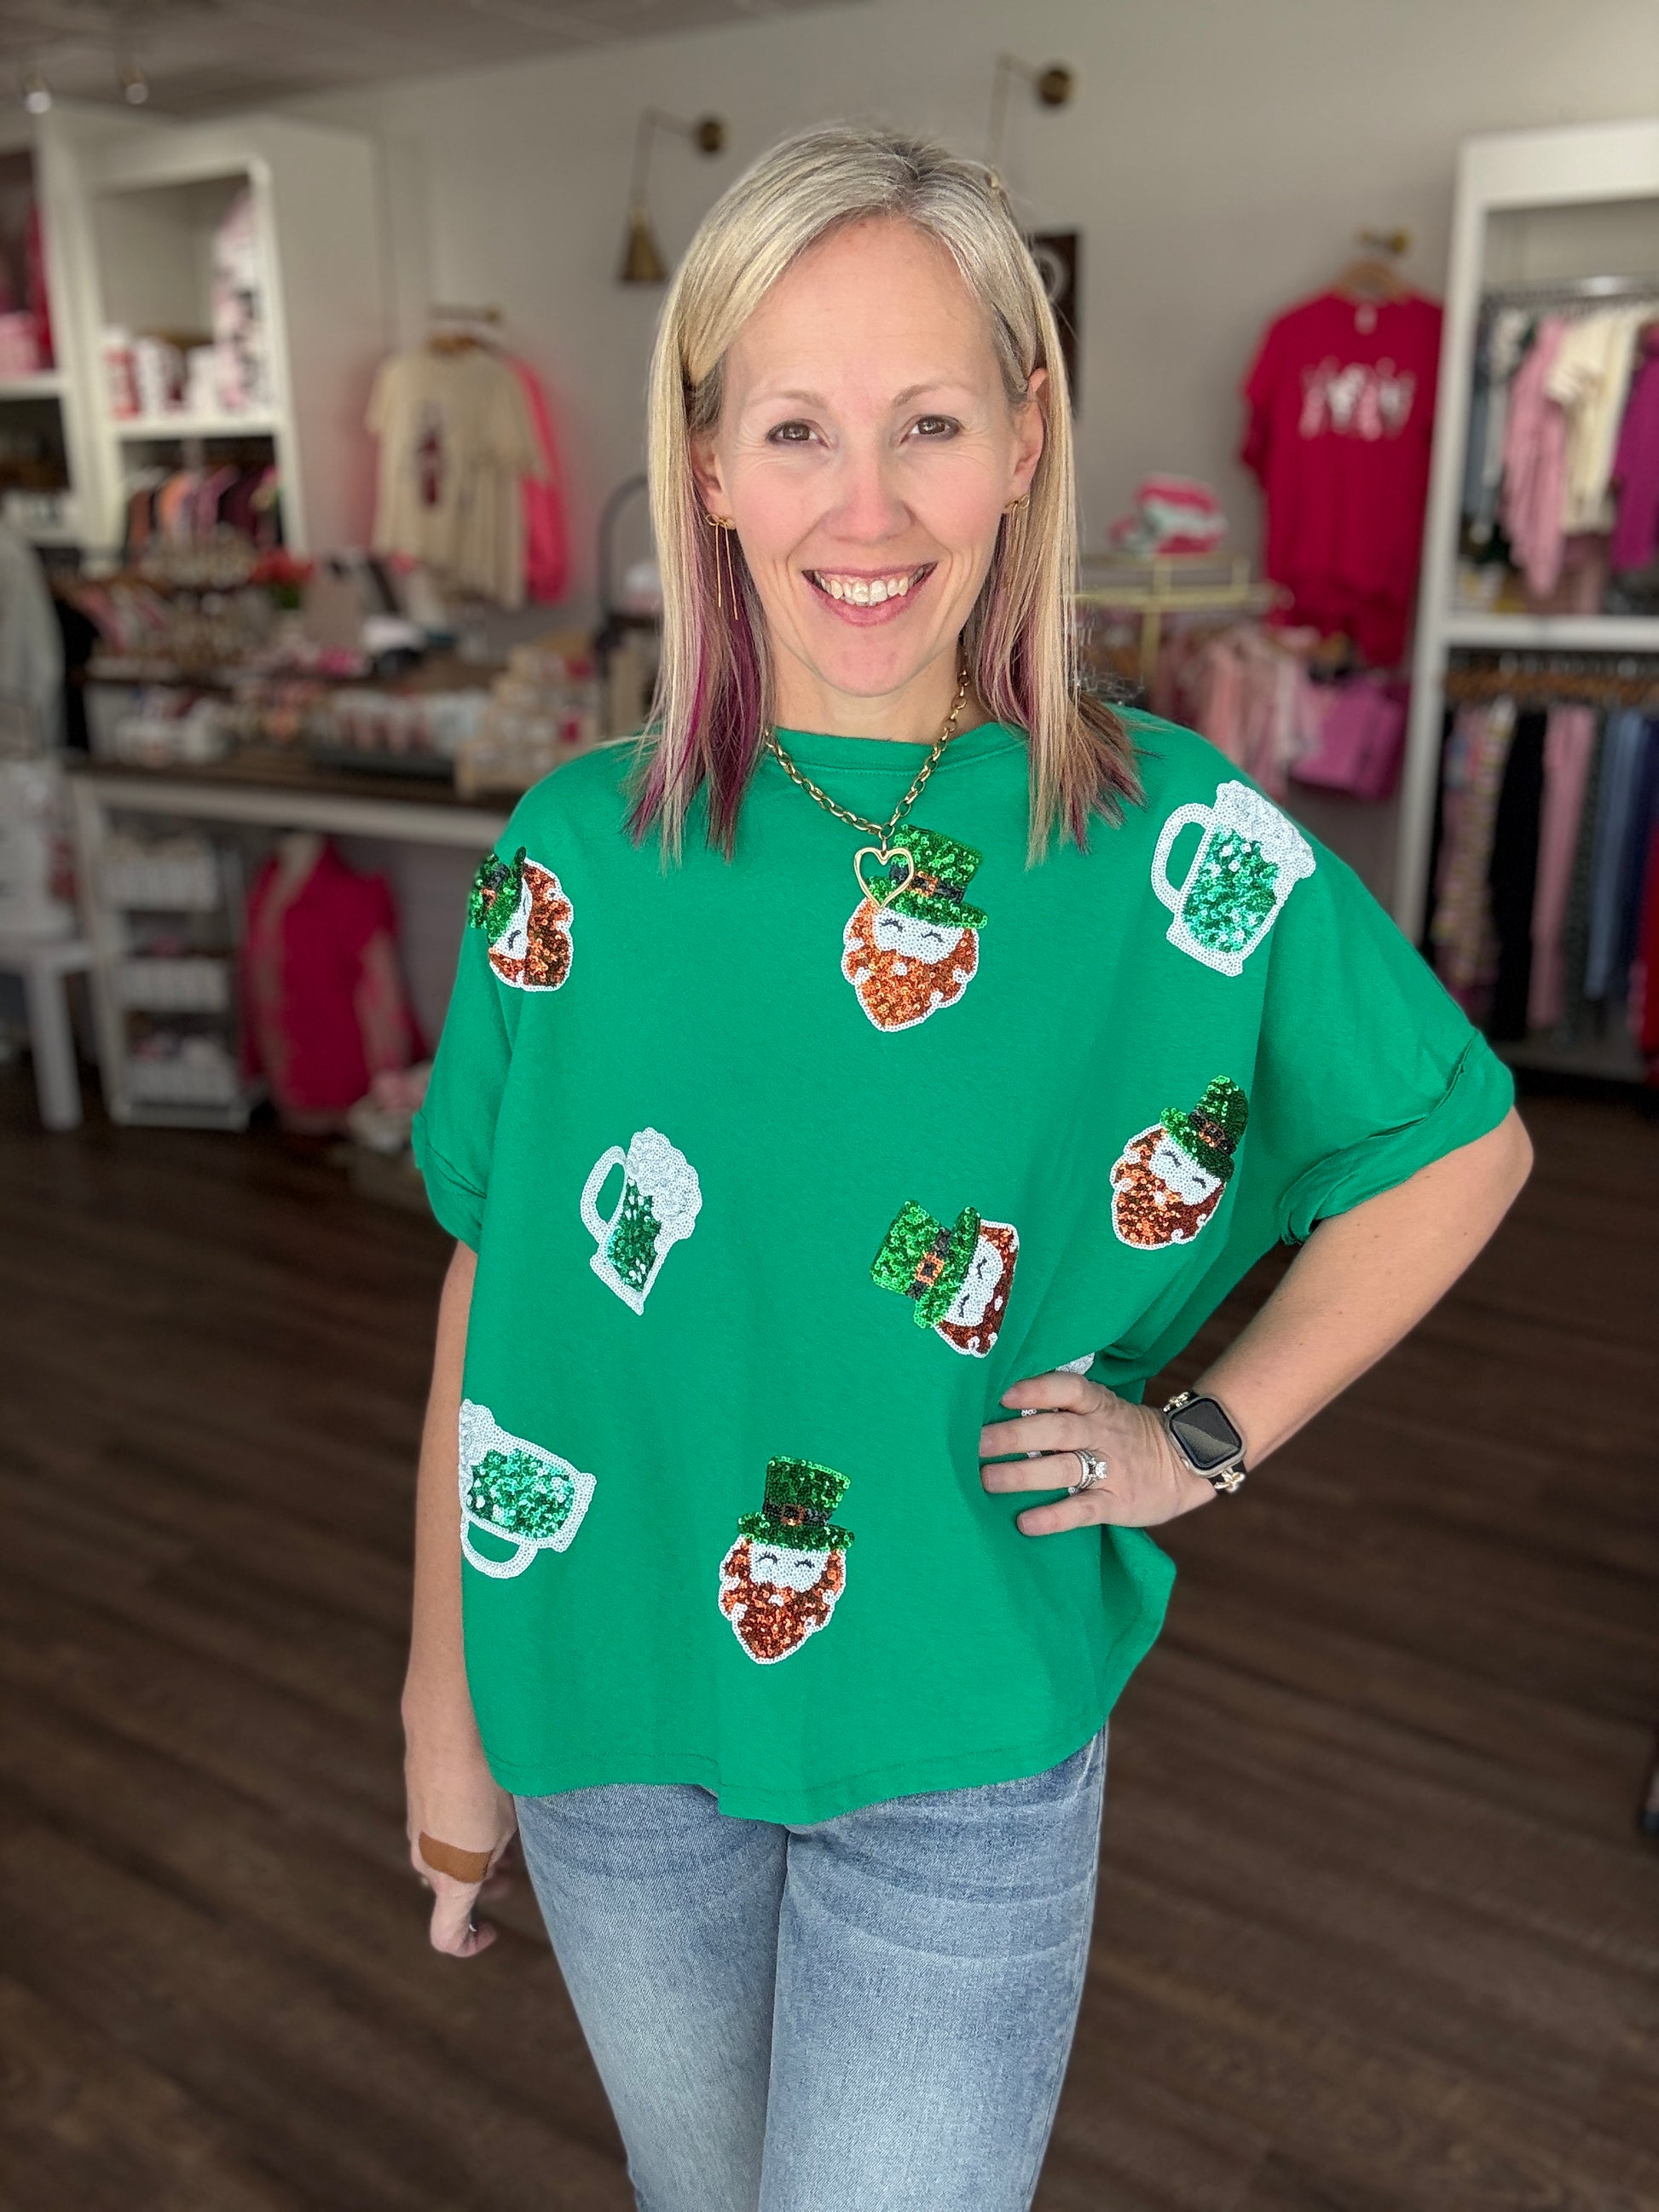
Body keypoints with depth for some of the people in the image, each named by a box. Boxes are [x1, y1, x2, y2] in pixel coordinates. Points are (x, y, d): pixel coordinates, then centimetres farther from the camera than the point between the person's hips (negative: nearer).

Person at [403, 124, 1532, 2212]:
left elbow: (1463, 1146, 1)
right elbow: (491, 1301, -3)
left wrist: (1210, 1432, -7)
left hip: (966, 1748, -2)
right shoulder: (577, 855, -10)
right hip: (611, 1728, 3)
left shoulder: (1188, 844, -13)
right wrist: (446, 1711, 3)